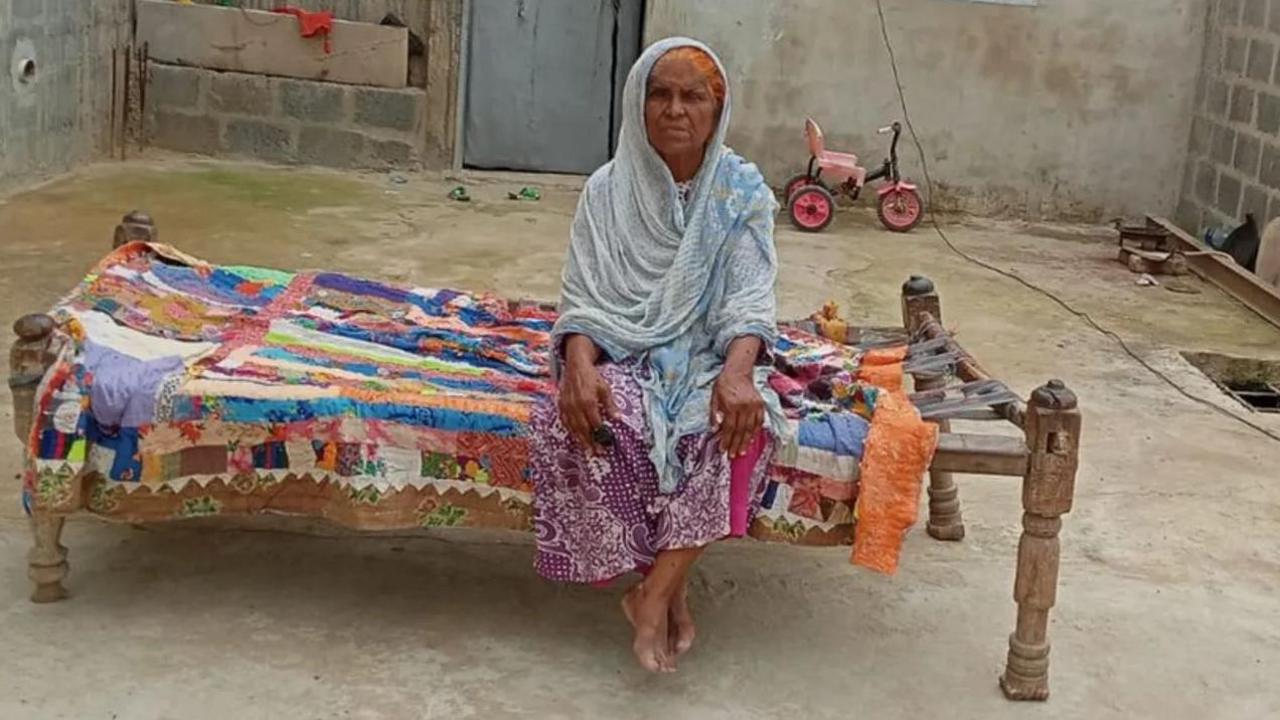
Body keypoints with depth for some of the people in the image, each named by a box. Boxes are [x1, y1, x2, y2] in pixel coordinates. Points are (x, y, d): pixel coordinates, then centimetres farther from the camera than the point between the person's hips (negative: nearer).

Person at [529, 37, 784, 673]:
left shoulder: (742, 193, 0)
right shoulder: (607, 191, 2)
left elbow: (750, 295, -11)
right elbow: (584, 297, -4)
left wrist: (737, 370, -33)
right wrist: (579, 365, -27)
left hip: (708, 357, 0)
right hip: (624, 352, 0)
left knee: (739, 425, -34)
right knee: (606, 422, -34)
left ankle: (653, 593, -21)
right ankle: (672, 587, -15)